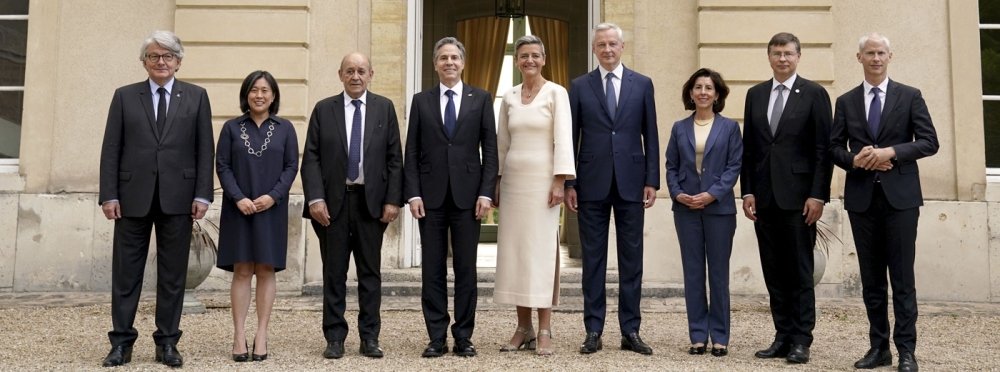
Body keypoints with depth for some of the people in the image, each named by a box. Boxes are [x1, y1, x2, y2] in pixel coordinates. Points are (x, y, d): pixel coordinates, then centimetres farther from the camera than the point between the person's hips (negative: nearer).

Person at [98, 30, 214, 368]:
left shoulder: (196, 97, 7)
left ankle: (167, 343, 14)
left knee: (173, 274, 5)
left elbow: (205, 149, 3)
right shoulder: (125, 96, 8)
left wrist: (202, 194, -4)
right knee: (126, 273, 5)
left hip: (177, 198, 0)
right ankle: (121, 342, 13)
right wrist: (109, 194, -3)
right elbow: (111, 149, 4)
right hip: (133, 196, 1)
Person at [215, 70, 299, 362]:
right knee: (241, 270, 0)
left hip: (271, 209, 0)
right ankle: (239, 335, 4)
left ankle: (261, 334, 8)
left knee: (266, 270, 2)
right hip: (239, 208, 0)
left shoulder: (285, 128, 6)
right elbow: (222, 166, 1)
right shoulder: (232, 127, 6)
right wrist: (238, 198, -12)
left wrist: (272, 196, -11)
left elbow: (292, 166, 2)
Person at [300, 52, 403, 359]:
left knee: (370, 272, 6)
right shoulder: (323, 109, 6)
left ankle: (369, 337, 14)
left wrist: (393, 199, -4)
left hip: (371, 201, 0)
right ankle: (335, 338, 14)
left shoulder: (384, 108, 6)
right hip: (333, 201, 0)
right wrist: (315, 198, -10)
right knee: (334, 273, 5)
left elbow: (394, 158, 4)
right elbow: (311, 159, 1)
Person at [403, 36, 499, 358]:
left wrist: (486, 192, -6)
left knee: (466, 269, 4)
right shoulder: (421, 100, 9)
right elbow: (411, 151, 6)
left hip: (467, 195, -1)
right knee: (433, 269, 4)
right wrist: (413, 193, -3)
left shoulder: (481, 99, 6)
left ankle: (463, 337, 12)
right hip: (431, 196, 1)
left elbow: (490, 149, 3)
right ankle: (437, 337, 11)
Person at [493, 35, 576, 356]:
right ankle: (523, 328, 13)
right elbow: (501, 144, 14)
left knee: (543, 251, -3)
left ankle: (545, 332, 2)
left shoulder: (556, 93, -2)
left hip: (542, 179, -5)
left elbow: (563, 139, -9)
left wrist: (560, 181, -16)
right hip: (513, 180, 5)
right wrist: (496, 183, 10)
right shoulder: (509, 98, 11)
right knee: (515, 251, 4)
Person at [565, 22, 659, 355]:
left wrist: (652, 181, -1)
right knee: (593, 259, 4)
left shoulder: (642, 84, 7)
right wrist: (569, 183, -1)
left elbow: (650, 136, 6)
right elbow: (572, 137, 4)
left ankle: (630, 331, 13)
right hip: (592, 184, 0)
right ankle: (594, 331, 11)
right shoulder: (580, 86, 5)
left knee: (631, 259, 5)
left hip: (630, 182, 1)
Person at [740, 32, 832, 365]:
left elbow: (823, 149, -4)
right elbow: (748, 147, 12)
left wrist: (818, 195, -11)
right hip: (764, 197, 4)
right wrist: (747, 191, 5)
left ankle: (801, 341, 8)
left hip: (798, 196, -4)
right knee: (774, 272, 7)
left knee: (800, 272, 1)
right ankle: (783, 337, 15)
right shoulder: (755, 94, 13)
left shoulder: (814, 94, 1)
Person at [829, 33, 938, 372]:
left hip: (900, 196, -2)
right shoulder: (846, 101, 10)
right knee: (871, 278, 7)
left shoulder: (910, 96, 4)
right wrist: (855, 160, -12)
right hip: (862, 198, 2)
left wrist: (891, 152, -16)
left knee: (902, 277, -2)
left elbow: (929, 141, -2)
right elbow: (834, 147, 8)